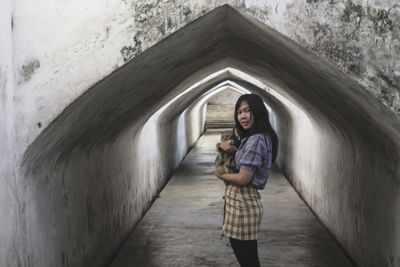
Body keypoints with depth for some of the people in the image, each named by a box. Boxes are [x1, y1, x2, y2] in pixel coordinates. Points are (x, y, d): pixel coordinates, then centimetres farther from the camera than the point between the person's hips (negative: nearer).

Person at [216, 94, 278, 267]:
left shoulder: (256, 140, -19)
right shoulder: (263, 137, 12)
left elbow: (243, 178, -22)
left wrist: (220, 175, -4)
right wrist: (225, 145, 7)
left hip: (242, 202, -10)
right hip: (248, 201, 10)